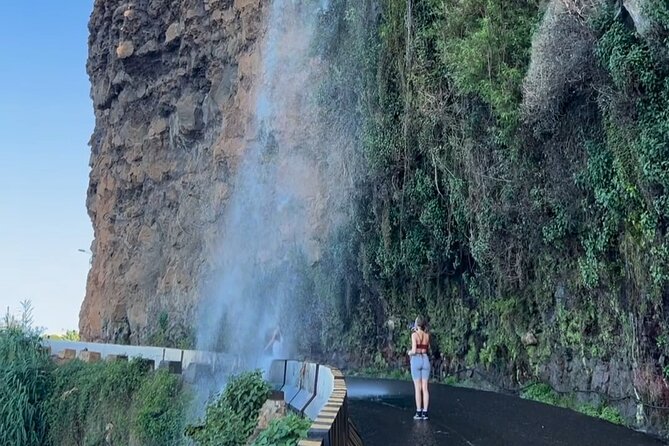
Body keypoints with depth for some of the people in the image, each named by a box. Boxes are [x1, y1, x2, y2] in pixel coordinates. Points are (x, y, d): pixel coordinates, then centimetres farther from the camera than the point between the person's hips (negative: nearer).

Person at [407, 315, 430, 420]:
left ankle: (419, 413, 0)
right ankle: (425, 413, 5)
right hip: (425, 360, 4)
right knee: (425, 388, 6)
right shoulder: (427, 335, 5)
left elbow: (414, 351, -18)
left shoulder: (414, 335, -11)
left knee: (417, 388, 0)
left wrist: (409, 352, 8)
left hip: (416, 361, -4)